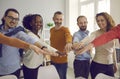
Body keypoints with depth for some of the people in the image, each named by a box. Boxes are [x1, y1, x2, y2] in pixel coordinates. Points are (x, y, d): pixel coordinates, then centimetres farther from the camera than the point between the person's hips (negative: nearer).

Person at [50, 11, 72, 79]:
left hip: (62, 60, -5)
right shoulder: (51, 30, 4)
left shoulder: (65, 29, -15)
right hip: (53, 59, 5)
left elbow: (68, 35, -38)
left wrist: (69, 42, -60)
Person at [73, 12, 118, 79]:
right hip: (97, 65, -4)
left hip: (110, 65, 4)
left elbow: (113, 49, 13)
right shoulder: (96, 33, -12)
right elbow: (89, 38, -36)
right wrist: (82, 42, -58)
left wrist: (115, 63, 19)